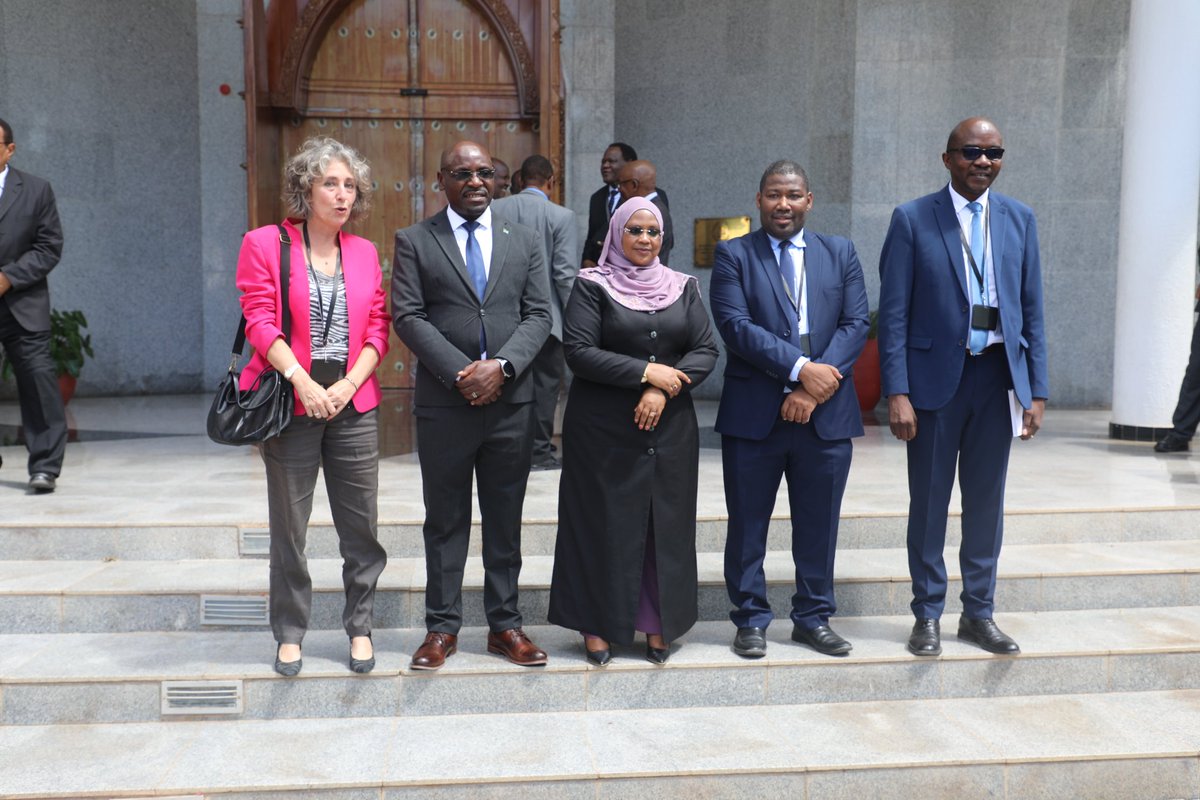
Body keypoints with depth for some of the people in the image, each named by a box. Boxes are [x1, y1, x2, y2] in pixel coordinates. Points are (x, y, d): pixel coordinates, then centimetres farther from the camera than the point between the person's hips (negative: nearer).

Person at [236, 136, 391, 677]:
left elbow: (377, 329, 6)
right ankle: (290, 633, 22)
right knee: (289, 527, 8)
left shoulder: (364, 252, 11)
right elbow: (260, 322, -7)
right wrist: (303, 382, -18)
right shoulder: (265, 244, 0)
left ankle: (359, 627, 22)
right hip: (291, 405, -3)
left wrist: (349, 384, -9)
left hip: (354, 405, 3)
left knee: (361, 526, 6)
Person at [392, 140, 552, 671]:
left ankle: (505, 625, 21)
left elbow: (538, 315, 3)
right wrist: (461, 373, -15)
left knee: (505, 521, 10)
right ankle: (442, 627, 19)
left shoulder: (524, 241, 10)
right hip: (443, 404, -2)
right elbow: (408, 316, -5)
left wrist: (501, 367, -13)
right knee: (445, 521, 8)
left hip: (511, 403, 2)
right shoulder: (414, 241, 3)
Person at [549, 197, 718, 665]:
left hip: (670, 427, 3)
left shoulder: (683, 287, 9)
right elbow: (579, 351, -12)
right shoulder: (593, 285, -1)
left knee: (666, 523, 7)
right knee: (604, 523, 3)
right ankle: (597, 625, 15)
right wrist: (646, 371, -16)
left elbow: (706, 350, 2)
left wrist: (664, 390, -13)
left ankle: (658, 624, 19)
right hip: (604, 428, -3)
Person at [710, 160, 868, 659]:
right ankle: (751, 619, 21)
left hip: (826, 413, 2)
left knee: (818, 524, 11)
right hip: (753, 414, -2)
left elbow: (856, 324, 1)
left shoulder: (840, 253, 10)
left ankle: (813, 618, 26)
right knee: (748, 525, 6)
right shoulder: (733, 255, 2)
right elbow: (735, 326, -10)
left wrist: (817, 386, -12)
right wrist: (801, 368, -18)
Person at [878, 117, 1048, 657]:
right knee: (929, 501, 6)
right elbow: (893, 314, -7)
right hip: (935, 377, -3)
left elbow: (1031, 309, 8)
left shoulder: (1020, 219, 7)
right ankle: (927, 615, 21)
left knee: (986, 500, 11)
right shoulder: (912, 220, -4)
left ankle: (978, 613, 26)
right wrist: (897, 393, -13)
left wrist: (1037, 390, 3)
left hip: (998, 375, 3)